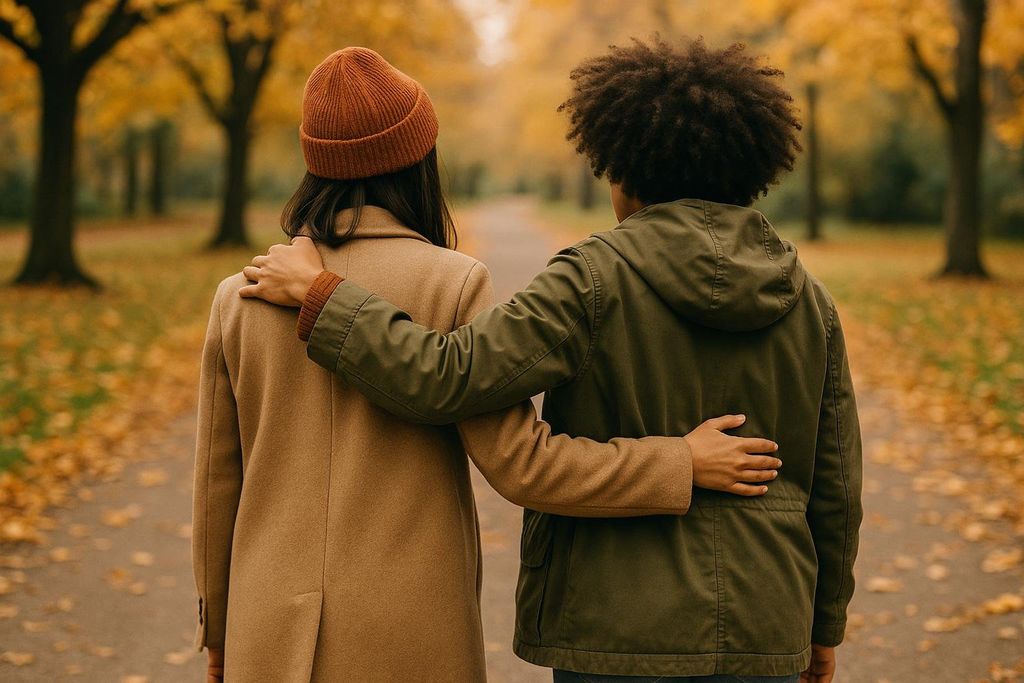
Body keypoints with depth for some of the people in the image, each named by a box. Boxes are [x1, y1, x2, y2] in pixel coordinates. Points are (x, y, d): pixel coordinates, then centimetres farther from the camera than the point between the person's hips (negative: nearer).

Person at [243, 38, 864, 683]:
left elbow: (441, 377, -21)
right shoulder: (811, 302, 1)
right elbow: (835, 486, 5)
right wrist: (824, 624, 19)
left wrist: (318, 291, -9)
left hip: (621, 627, -4)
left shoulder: (597, 280, -13)